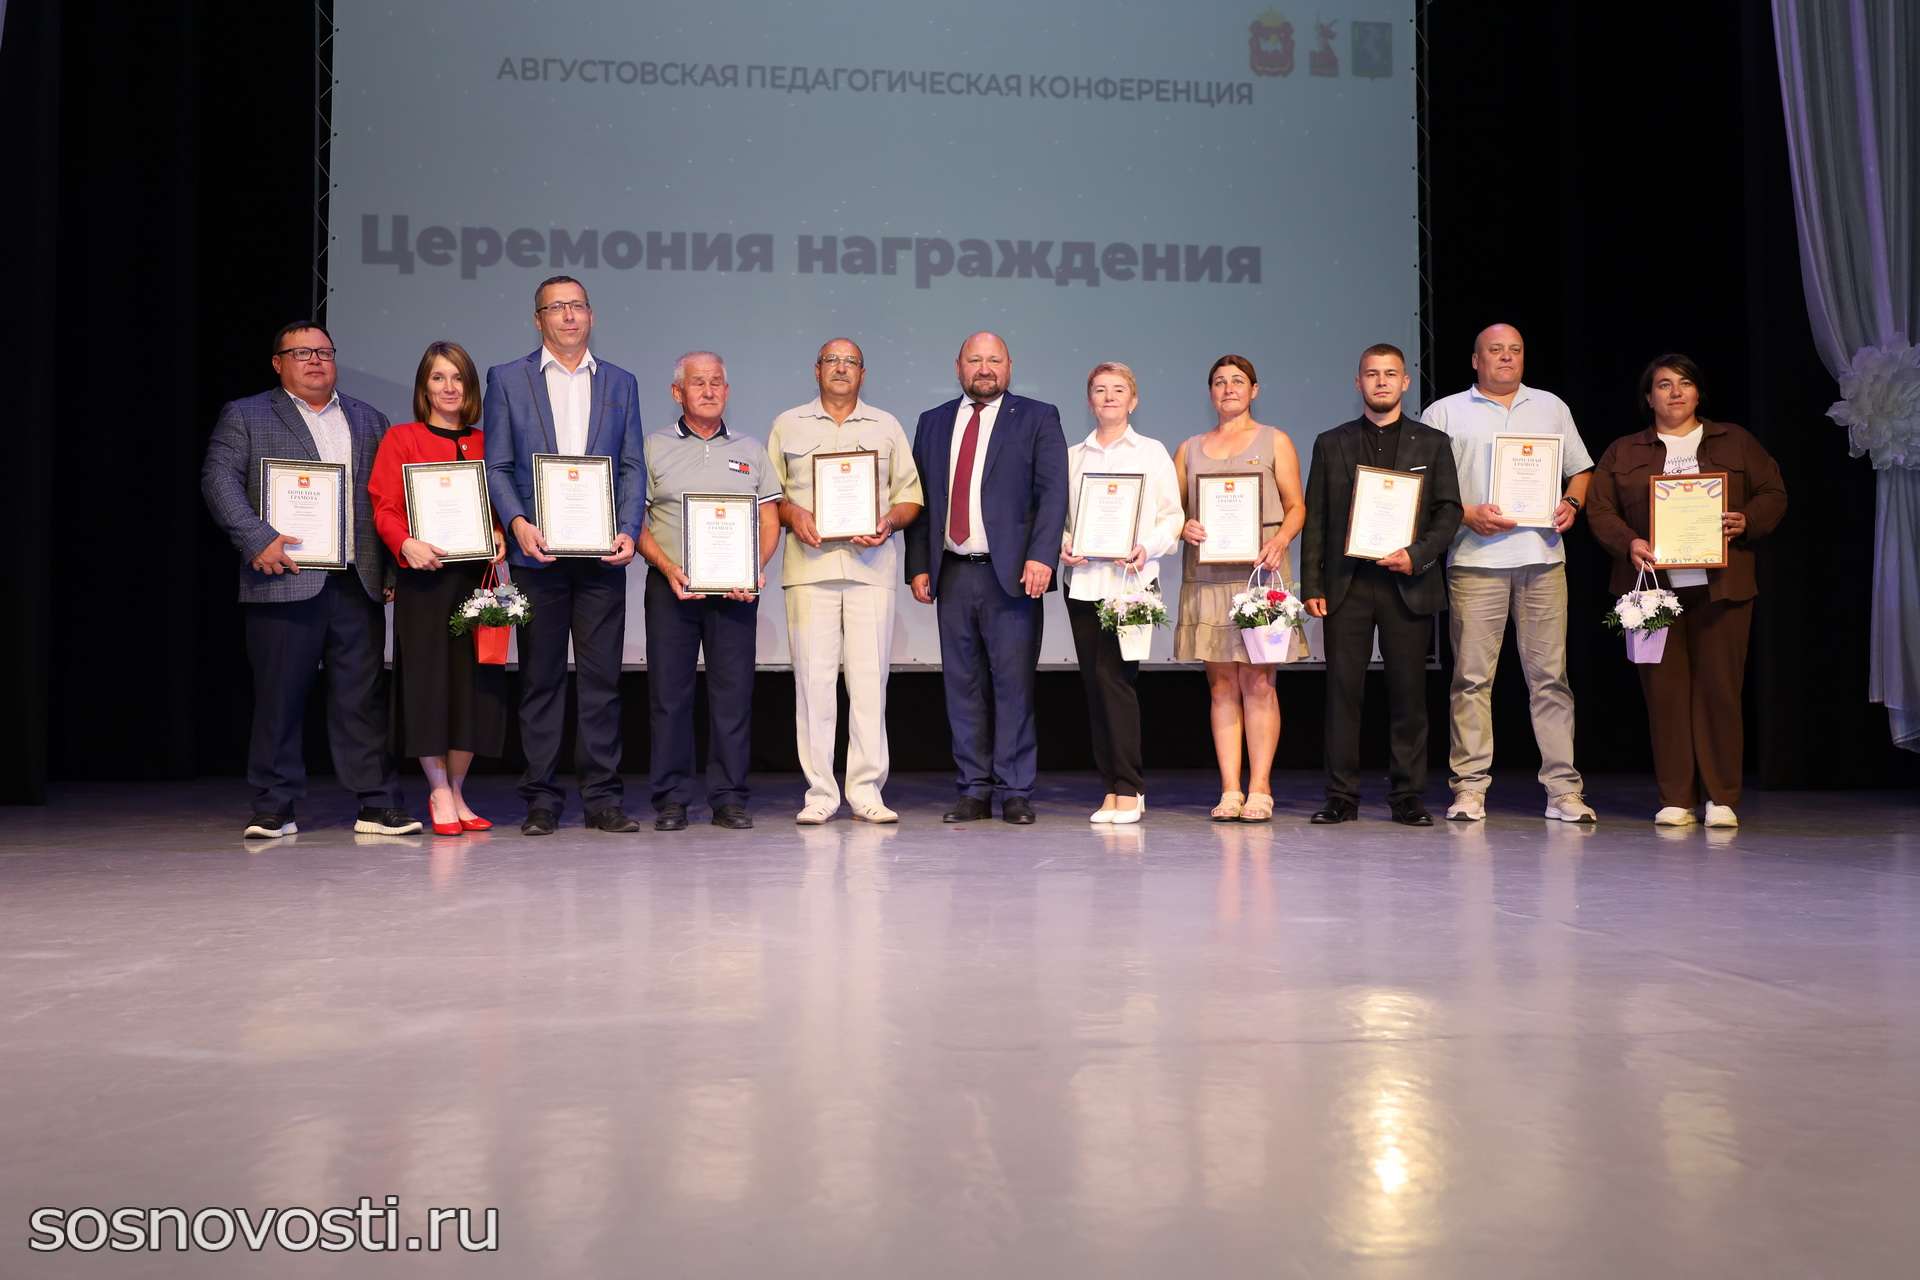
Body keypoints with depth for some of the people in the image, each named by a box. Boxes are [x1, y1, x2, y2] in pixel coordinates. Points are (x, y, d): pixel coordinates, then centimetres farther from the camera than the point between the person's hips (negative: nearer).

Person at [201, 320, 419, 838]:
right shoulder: (245, 417, 8)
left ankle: (378, 804, 6)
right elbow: (219, 480, -3)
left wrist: (393, 565, 5)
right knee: (279, 698, 1)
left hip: (358, 582, 3)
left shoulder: (369, 421, 19)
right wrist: (258, 539, -16)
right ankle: (274, 808, 10)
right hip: (285, 581, -3)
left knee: (363, 697, 3)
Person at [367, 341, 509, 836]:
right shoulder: (401, 439, 4)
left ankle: (456, 792, 16)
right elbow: (385, 508, -3)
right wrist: (407, 544, -21)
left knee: (474, 682, 4)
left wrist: (500, 539, -6)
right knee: (427, 679, -3)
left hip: (476, 574, 3)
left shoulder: (484, 443, 13)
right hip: (423, 576, -3)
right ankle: (440, 794, 7)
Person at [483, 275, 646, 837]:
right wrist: (518, 524, -13)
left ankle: (602, 798, 7)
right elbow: (497, 466, 3)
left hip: (602, 555, 1)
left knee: (601, 678, 2)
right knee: (540, 679, 4)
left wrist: (628, 530, -5)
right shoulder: (507, 380, 7)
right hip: (538, 553, -1)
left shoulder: (620, 383, 13)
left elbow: (632, 467, 9)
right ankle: (541, 799, 10)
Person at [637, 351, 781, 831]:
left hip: (735, 590, 1)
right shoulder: (653, 448, 8)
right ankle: (670, 799, 6)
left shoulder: (750, 451, 14)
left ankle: (729, 798, 6)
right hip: (671, 588, -1)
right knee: (668, 691, -1)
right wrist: (668, 568, -11)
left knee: (734, 692, 0)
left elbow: (769, 523, 11)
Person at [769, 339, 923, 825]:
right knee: (813, 676, -4)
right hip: (809, 562, 0)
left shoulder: (886, 427, 16)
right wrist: (792, 514, -6)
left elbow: (910, 495, 14)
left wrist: (889, 521, -6)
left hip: (871, 564, 0)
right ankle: (819, 792, 1)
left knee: (870, 677, -4)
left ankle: (866, 791, 0)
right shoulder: (788, 425, 15)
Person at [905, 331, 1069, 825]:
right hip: (952, 575, 4)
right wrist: (919, 565, 5)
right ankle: (974, 790, 12)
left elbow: (1053, 492, -4)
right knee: (963, 686, 5)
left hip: (1011, 574, -4)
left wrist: (1040, 556, -15)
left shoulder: (1037, 418, 5)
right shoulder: (933, 423, 16)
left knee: (1014, 683, -3)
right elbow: (919, 500, 14)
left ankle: (1015, 792, 3)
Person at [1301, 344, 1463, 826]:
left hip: (1407, 584, 0)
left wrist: (1417, 555, -12)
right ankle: (1342, 797, 5)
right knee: (1342, 690, -1)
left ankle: (1407, 797, 9)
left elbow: (1449, 511, 5)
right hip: (1346, 584, 0)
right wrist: (1312, 586, 0)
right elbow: (1315, 519, 8)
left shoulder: (1432, 443, 11)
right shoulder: (1331, 444, 12)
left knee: (1408, 692, 1)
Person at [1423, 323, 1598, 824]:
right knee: (1472, 676, -3)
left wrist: (1571, 503, 2)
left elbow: (1580, 469, 22)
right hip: (1475, 559, -2)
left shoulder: (1551, 407, 20)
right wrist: (1466, 514, -11)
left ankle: (1563, 789, 3)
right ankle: (1469, 787, 2)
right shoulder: (1445, 413, 10)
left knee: (1550, 675, 1)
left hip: (1543, 557, 2)